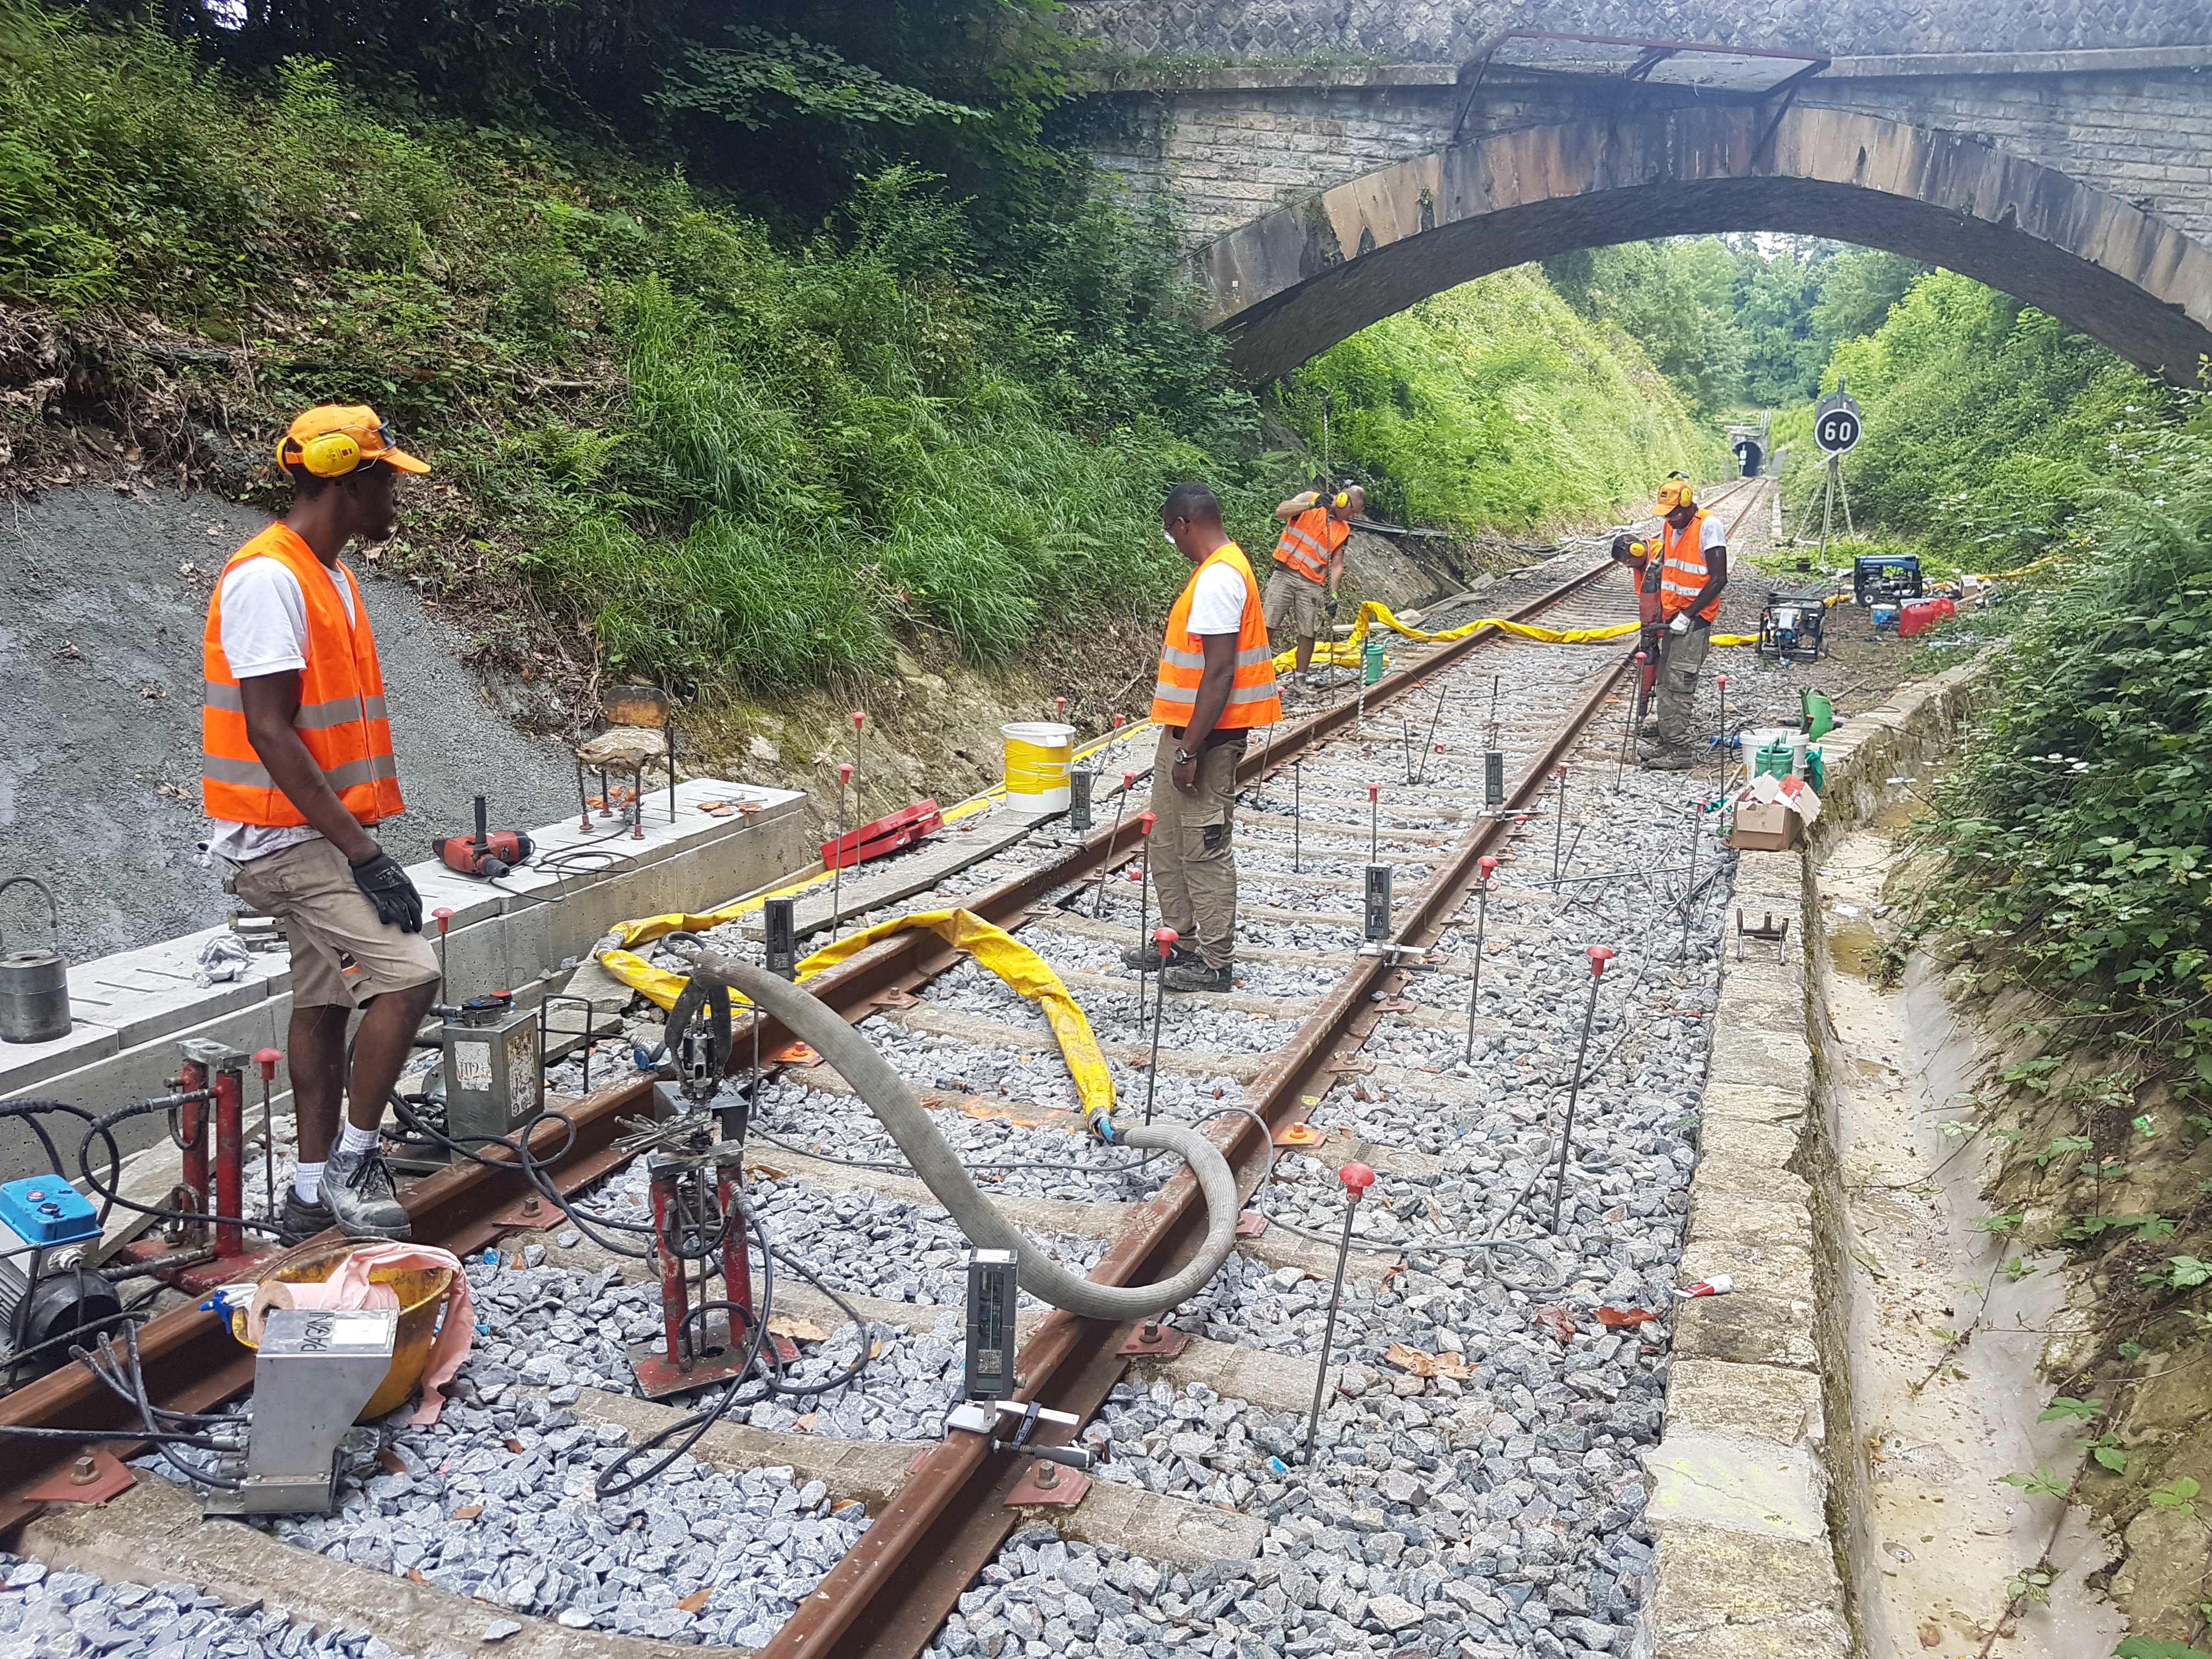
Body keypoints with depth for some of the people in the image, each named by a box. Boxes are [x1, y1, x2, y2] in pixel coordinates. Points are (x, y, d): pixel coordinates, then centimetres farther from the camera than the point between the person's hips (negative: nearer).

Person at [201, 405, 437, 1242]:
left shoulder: (329, 575, 14)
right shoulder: (267, 578, -17)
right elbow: (270, 733, -23)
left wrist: (362, 844, 16)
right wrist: (363, 855, -24)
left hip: (322, 833, 10)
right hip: (286, 837, -10)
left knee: (325, 1002, 12)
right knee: (409, 971, -18)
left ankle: (315, 1191, 21)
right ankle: (353, 1160, -5)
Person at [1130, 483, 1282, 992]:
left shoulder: (1218, 578, -20)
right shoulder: (1222, 569, 12)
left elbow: (1219, 673, -24)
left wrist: (1190, 749, -23)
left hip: (1205, 735, -11)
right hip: (1184, 729, 11)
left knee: (1204, 846, -1)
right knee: (1167, 840, 17)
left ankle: (1213, 961, 9)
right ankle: (1182, 941, 28)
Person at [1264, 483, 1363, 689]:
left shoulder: (1343, 531, 10)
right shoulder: (1310, 498, 2)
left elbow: (1337, 566, 7)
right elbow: (1281, 512, -12)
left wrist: (1333, 595, -7)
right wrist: (1312, 505, -22)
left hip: (1312, 584, 3)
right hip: (1285, 574, -3)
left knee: (1309, 633, 3)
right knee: (1267, 625, -6)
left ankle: (1301, 676, 16)